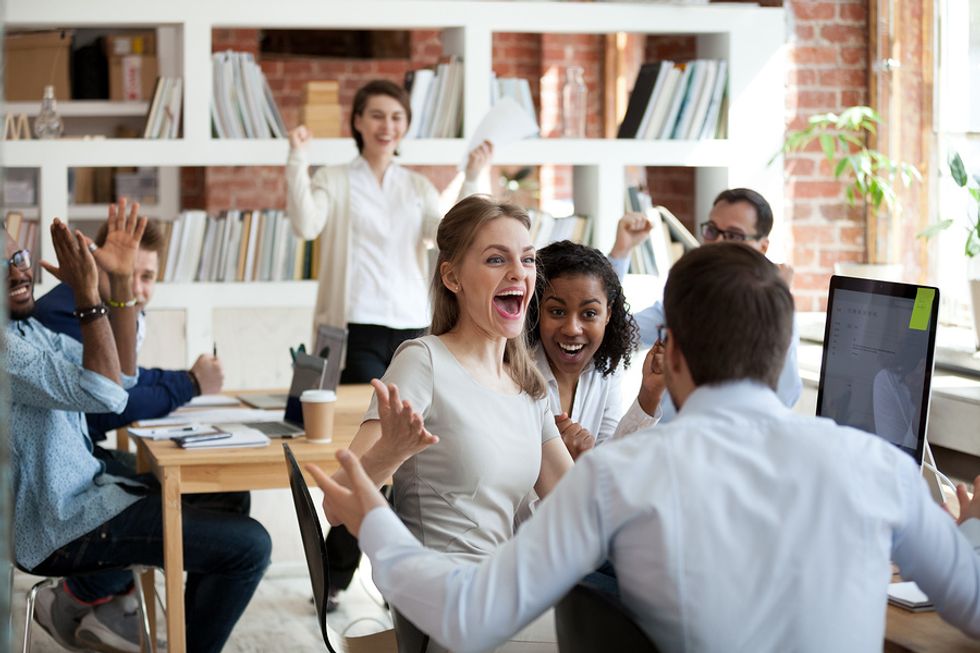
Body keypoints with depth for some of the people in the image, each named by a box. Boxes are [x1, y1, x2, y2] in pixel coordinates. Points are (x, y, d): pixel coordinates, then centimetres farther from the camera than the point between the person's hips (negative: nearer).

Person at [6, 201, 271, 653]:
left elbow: (121, 374, 8)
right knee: (249, 544, -16)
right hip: (59, 529, -10)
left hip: (77, 494, 10)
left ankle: (82, 597, 22)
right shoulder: (7, 345, -22)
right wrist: (87, 296, -27)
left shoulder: (26, 327, 10)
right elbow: (105, 394, -28)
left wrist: (120, 283, -2)